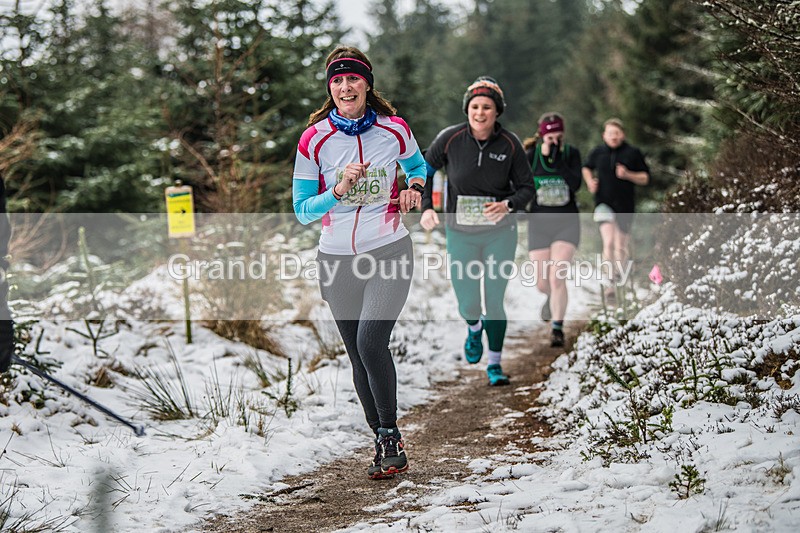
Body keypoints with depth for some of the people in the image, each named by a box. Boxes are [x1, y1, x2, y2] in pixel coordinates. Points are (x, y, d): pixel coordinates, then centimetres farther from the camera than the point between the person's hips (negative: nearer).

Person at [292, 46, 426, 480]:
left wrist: (414, 187, -2)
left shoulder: (394, 130, -2)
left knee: (370, 341, -21)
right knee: (359, 357, 7)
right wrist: (338, 190, -17)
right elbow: (303, 211, -1)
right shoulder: (314, 139, -4)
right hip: (337, 260, 2)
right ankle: (384, 444, 21)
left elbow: (417, 166, 20)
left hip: (389, 253, -2)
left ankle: (390, 436, -4)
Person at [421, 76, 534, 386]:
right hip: (460, 234, 1)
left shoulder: (509, 144, -8)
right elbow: (424, 171, 6)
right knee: (467, 306, 3)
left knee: (495, 301, -2)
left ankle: (494, 364, 16)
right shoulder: (450, 139, -8)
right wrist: (426, 207, -7)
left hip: (500, 233, 0)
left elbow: (527, 187, 0)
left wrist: (508, 204, -21)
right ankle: (475, 328, 42)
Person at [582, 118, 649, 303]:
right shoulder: (597, 152, 4)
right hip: (604, 204, -1)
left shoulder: (633, 153, 0)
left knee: (621, 248, 9)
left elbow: (645, 178, 5)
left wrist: (628, 175, -12)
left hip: (625, 206, 1)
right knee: (608, 241, -21)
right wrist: (590, 182, 3)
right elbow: (587, 168, 23)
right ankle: (611, 283, -21)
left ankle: (618, 276, 34)